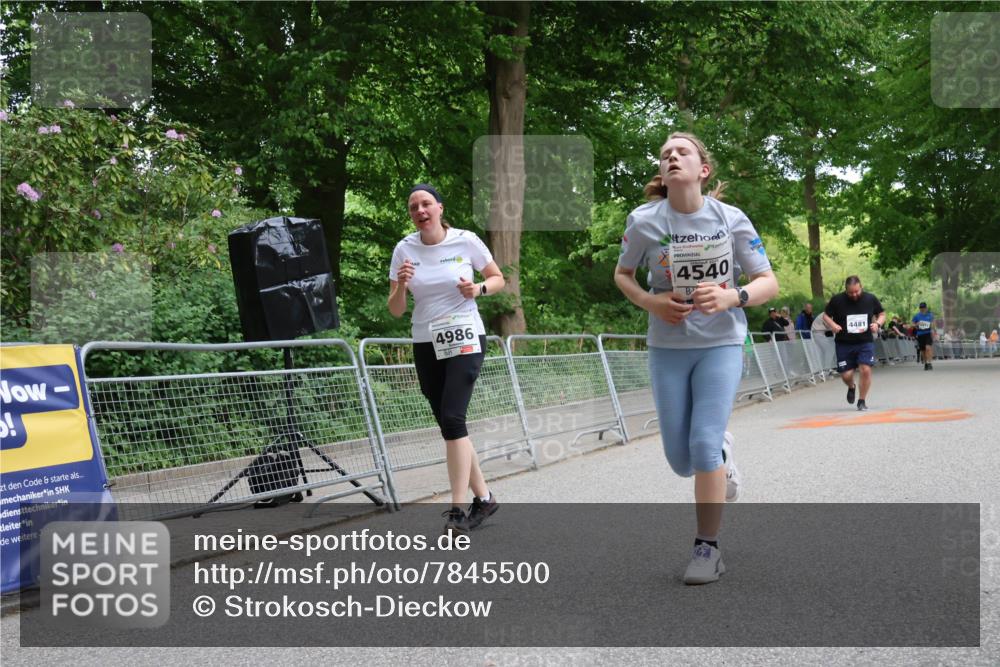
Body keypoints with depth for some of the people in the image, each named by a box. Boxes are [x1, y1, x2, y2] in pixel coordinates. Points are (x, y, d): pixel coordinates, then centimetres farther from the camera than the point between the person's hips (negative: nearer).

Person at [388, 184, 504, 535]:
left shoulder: (466, 241, -5)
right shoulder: (404, 249, 0)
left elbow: (498, 279, 8)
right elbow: (395, 311, 3)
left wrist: (478, 289, -13)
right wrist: (401, 285, -18)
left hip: (464, 339, -4)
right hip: (426, 345, 4)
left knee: (452, 419, -18)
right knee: (450, 424, 6)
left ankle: (458, 510, -13)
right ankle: (483, 497, 21)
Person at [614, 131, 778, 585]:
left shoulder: (730, 219, -10)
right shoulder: (644, 221, -8)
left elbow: (769, 283, -4)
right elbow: (622, 275, 8)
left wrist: (732, 297, -25)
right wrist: (650, 302, -12)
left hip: (721, 344, -2)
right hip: (667, 347, 2)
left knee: (704, 445, -14)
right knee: (680, 460, 4)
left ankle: (708, 548, 3)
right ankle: (722, 451, 42)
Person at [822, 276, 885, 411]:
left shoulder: (871, 299, -3)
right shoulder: (837, 300, -8)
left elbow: (882, 314, 11)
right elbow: (826, 315, 4)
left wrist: (877, 324, -10)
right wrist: (833, 325, -16)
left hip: (865, 342, 0)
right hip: (844, 344, 0)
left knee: (866, 370, -14)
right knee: (846, 375, -1)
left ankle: (862, 401, 6)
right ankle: (851, 387, 38)